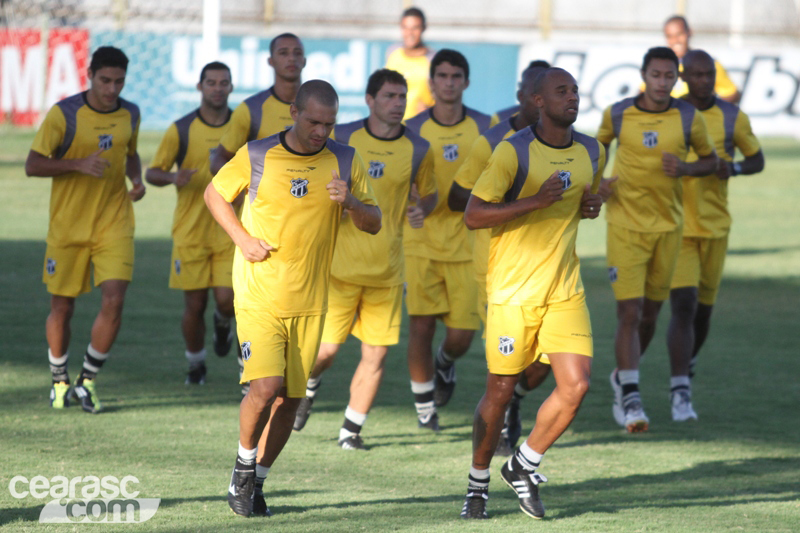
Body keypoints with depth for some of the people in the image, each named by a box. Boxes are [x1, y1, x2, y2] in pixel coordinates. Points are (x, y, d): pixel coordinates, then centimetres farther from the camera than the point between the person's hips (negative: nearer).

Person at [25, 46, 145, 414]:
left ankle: (87, 381, 5)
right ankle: (60, 381, 30)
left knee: (114, 301, -13)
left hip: (114, 224, 2)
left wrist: (136, 180, 0)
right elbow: (32, 165, -11)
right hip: (68, 227, -2)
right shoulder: (63, 114, -11)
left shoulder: (130, 114, 3)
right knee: (62, 308, 6)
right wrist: (78, 164, -24)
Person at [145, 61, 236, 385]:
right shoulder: (181, 130, -2)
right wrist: (174, 178, -19)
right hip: (191, 231, 0)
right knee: (194, 305, 1)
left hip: (231, 231, 0)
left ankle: (222, 323, 25)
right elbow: (152, 173, 2)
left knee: (227, 299, -12)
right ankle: (196, 365, 24)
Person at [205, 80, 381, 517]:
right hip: (259, 295, -3)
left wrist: (350, 203, -18)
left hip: (309, 301, 3)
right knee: (266, 385, -18)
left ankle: (257, 481, 22)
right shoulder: (256, 156, -5)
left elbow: (374, 223, 5)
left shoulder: (344, 162, 1)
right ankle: (243, 468, 6)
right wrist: (242, 239, -5)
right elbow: (214, 193, 10)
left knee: (291, 397, 5)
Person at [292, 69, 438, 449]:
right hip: (340, 261, -2)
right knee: (325, 349, -3)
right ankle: (309, 388, 32)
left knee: (376, 354, 0)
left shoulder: (417, 149, 2)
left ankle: (351, 429, 15)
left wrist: (422, 210, -6)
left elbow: (429, 192, 16)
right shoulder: (340, 138, -2)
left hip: (387, 270, 2)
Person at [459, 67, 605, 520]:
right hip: (513, 290, -4)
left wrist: (591, 206, 2)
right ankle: (479, 483, 24)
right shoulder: (514, 151, -11)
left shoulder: (592, 152, 7)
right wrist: (536, 201, -23)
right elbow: (473, 215, -13)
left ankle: (525, 466, 13)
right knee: (500, 391, 3)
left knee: (577, 385, -9)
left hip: (566, 291, 4)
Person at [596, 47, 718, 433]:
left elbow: (710, 159, 9)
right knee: (629, 313, -13)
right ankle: (631, 400, -14)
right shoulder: (617, 114, -3)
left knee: (650, 314, 12)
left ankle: (623, 377, 36)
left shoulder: (689, 118, -3)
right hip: (625, 225, -2)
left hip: (667, 227, 2)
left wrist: (685, 168, -11)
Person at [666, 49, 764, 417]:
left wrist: (733, 168, -11)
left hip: (715, 226, 3)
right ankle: (680, 394, -18)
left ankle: (687, 366, 42)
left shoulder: (732, 118, 0)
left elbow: (757, 160, 9)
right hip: (675, 226, -3)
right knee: (684, 304, -16)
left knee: (703, 308, 12)